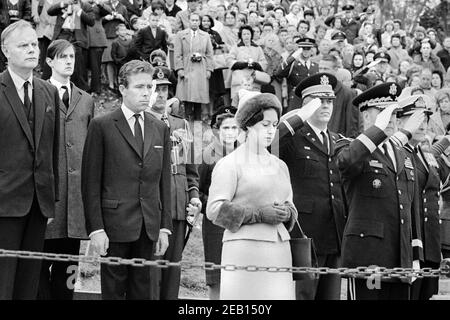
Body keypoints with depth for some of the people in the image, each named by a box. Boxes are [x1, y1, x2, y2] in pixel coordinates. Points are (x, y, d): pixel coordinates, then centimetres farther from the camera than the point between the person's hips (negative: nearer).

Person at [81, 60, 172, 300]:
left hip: (150, 227, 4)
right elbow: (90, 182, -5)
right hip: (115, 225, -4)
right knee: (113, 291, 1)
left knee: (141, 290, 7)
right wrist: (95, 228, -12)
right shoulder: (102, 126, -2)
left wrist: (165, 227, 7)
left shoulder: (160, 129, 12)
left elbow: (164, 181, 14)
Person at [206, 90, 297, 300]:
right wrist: (259, 214, -14)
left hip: (278, 250, 6)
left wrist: (286, 212, 3)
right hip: (244, 248, -5)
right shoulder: (230, 164, 0)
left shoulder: (280, 166, 19)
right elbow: (214, 210, -8)